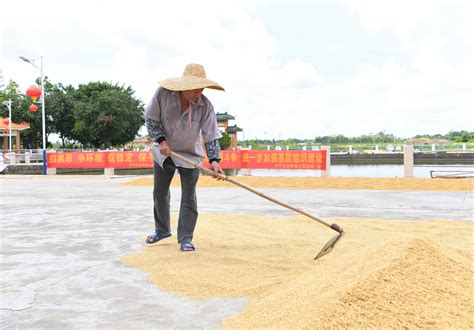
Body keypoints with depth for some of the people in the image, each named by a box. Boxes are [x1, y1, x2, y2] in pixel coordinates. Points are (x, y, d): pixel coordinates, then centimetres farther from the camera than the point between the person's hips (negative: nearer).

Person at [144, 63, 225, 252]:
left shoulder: (205, 106, -23)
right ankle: (162, 230, 37)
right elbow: (150, 119, -10)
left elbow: (211, 136, -22)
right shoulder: (163, 93, -22)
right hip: (163, 152, 2)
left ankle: (185, 239, 6)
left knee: (189, 198, -5)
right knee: (160, 193, 16)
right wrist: (161, 140, -22)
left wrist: (214, 160, -35)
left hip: (190, 155, -2)